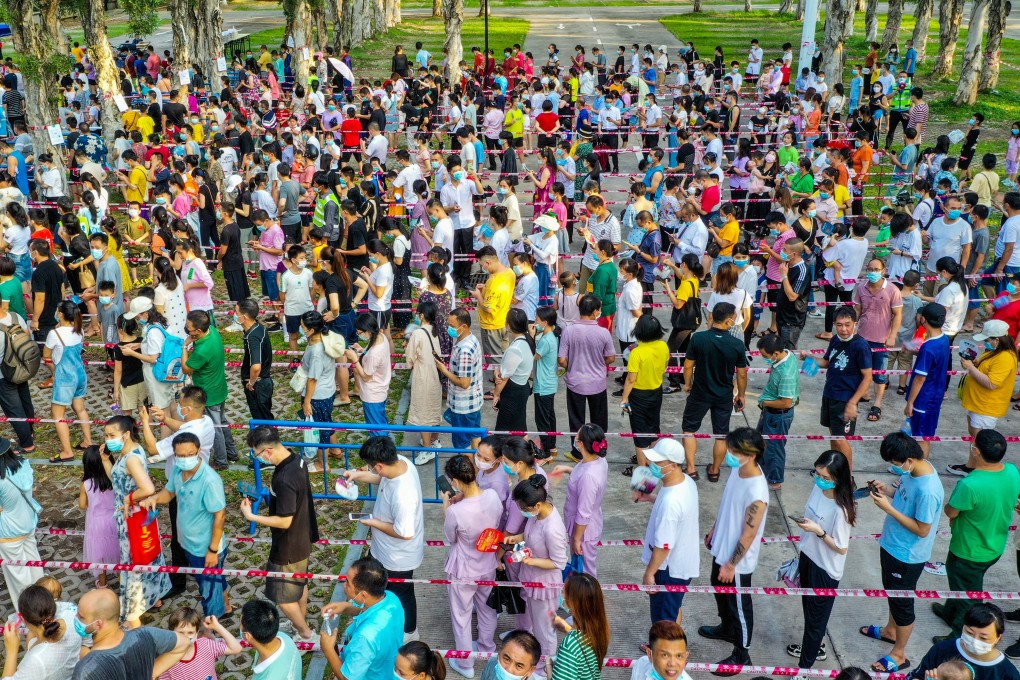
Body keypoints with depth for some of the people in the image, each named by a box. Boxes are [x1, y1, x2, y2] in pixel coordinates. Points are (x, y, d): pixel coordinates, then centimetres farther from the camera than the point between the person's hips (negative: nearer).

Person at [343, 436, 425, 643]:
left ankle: (408, 631, 47)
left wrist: (374, 523, -20)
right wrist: (359, 475, -8)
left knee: (401, 593, 20)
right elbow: (383, 478, 7)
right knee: (390, 588, 32)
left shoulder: (402, 495, -43)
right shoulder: (400, 462, -17)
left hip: (399, 557, -8)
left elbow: (405, 533, -33)